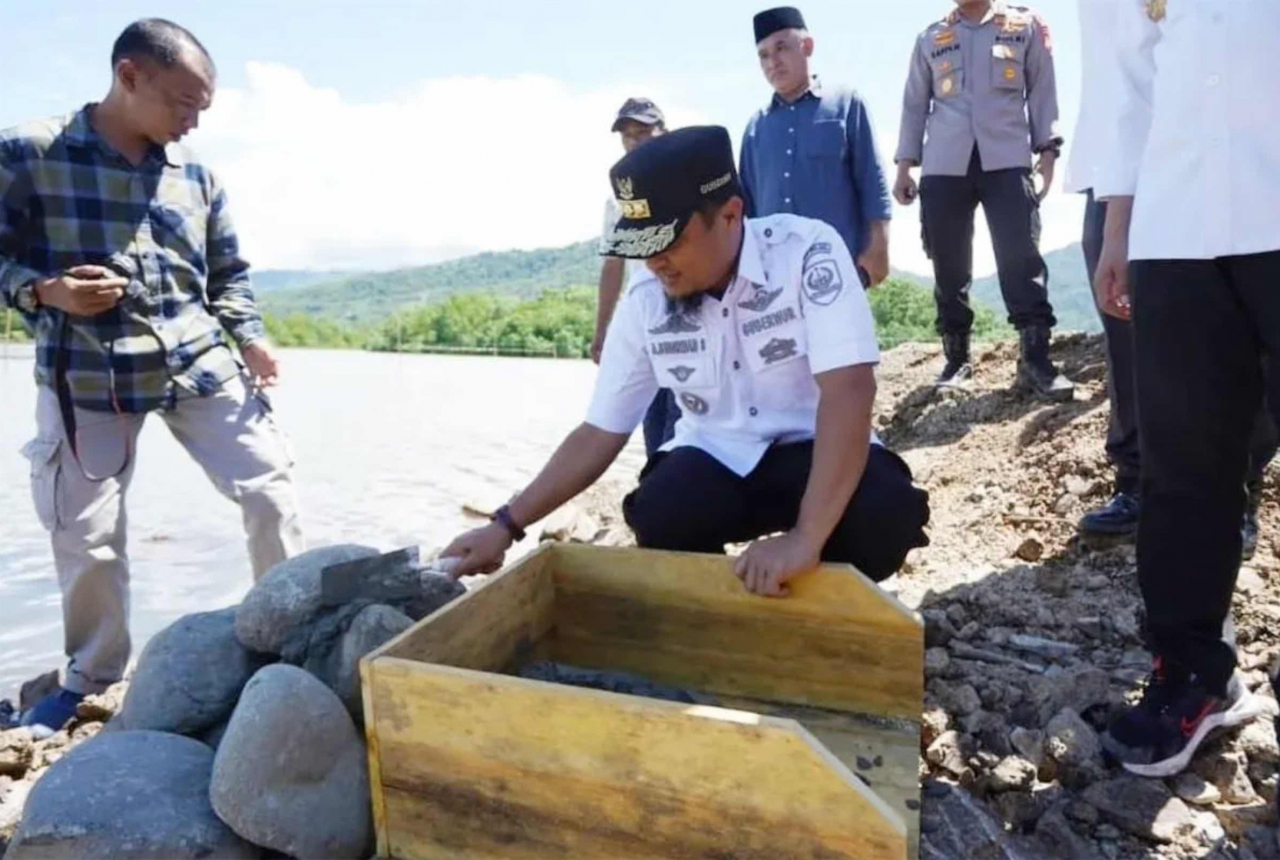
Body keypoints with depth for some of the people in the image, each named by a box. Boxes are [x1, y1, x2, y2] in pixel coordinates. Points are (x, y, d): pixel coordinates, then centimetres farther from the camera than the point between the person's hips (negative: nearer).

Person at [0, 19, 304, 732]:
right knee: (87, 536, 5)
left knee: (271, 487, -2)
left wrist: (251, 338, -3)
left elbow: (228, 273, 12)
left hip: (200, 365, 3)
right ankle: (93, 678, 29)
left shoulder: (195, 173, 6)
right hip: (88, 378, -2)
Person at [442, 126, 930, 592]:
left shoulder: (808, 252, -20)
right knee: (658, 520, -29)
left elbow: (848, 390, -31)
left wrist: (806, 538, -42)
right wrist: (507, 525, -5)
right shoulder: (644, 302, -8)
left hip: (811, 449, -1)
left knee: (884, 511, -33)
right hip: (714, 457, 2)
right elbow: (599, 433, -1)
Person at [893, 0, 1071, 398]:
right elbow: (914, 104, 18)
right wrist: (905, 165, 10)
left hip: (1007, 160, -1)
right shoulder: (930, 39, 18)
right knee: (949, 264, 1)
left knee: (1021, 255, -12)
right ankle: (956, 357, 10)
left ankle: (1035, 359, -12)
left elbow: (1042, 90, 11)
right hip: (944, 165, 2)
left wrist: (1047, 147, 0)